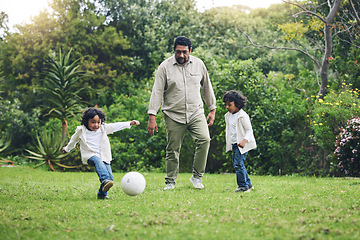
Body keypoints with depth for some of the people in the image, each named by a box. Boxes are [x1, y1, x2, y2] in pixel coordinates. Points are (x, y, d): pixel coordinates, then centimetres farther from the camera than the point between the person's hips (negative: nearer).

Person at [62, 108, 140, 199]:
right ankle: (104, 180, -60)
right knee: (97, 161, -39)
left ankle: (102, 194, 10)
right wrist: (67, 148, 36)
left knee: (110, 177, -8)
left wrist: (130, 123, -6)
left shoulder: (103, 128, 7)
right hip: (90, 156, -4)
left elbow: (116, 126, 3)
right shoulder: (81, 130, 3)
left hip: (103, 157, 4)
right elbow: (74, 140, 21)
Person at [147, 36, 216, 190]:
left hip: (196, 113, 2)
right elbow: (157, 92, -4)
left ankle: (197, 176, -4)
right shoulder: (165, 67, -3)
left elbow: (207, 87, 17)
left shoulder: (198, 64, 6)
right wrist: (152, 117, -10)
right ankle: (170, 182, 17)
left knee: (204, 140, -18)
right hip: (173, 115, -1)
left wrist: (212, 109, 17)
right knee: (173, 149, 1)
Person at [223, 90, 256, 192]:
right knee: (237, 163, 15)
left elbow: (249, 130, -17)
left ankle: (243, 186, -7)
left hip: (241, 144, -9)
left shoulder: (242, 116, -16)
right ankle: (248, 184, 28)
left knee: (238, 164, -15)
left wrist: (244, 140, -32)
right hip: (234, 144, 9)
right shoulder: (228, 116, 11)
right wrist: (229, 142, 23)